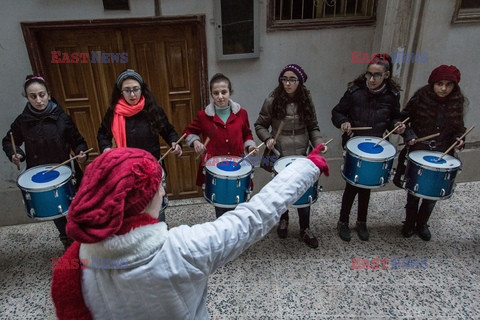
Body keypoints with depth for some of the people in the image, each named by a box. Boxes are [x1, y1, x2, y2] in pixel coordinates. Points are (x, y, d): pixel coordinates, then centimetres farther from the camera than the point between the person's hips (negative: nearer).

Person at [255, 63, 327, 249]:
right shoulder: (272, 102, -9)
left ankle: (305, 229, 24)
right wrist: (267, 138, -18)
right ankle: (283, 220, 42)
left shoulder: (306, 102, -2)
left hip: (301, 155, 1)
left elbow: (313, 128, 6)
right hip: (279, 155, -1)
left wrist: (318, 143, -12)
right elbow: (259, 125, 0)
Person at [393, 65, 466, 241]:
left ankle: (422, 224, 32)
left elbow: (458, 128, 12)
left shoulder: (457, 103, -2)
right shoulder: (420, 98, -10)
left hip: (441, 157, 2)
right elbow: (404, 119, 0)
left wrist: (458, 139, -8)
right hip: (417, 154, -2)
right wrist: (409, 135, -16)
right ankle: (409, 222, 32)